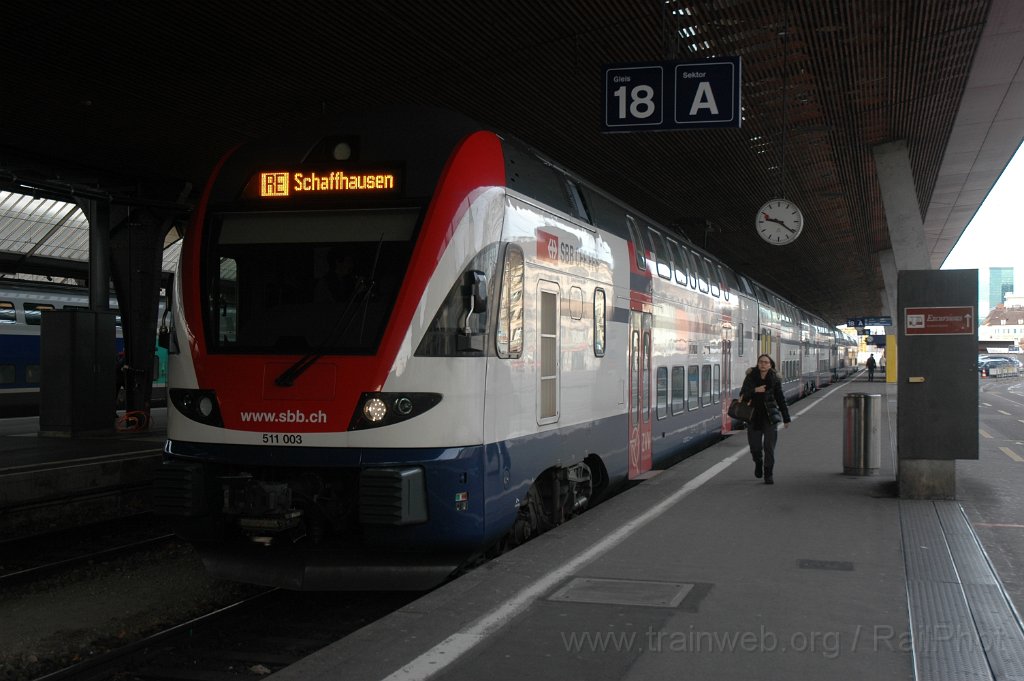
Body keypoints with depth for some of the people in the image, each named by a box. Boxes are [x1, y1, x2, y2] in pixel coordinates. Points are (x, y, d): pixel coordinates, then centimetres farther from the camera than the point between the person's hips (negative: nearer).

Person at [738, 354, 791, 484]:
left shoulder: (774, 380, -2)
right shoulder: (751, 377, -3)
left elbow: (781, 399, 5)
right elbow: (743, 395, -11)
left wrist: (786, 419, 6)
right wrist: (754, 390, -29)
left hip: (770, 417, -1)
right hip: (754, 417, 1)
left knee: (769, 447, -6)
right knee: (755, 447, 5)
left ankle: (769, 474, 3)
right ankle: (758, 463, 38)